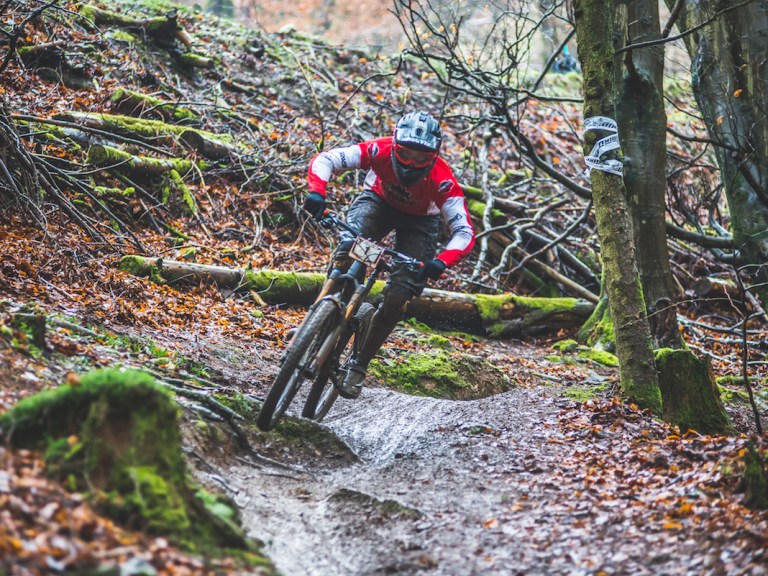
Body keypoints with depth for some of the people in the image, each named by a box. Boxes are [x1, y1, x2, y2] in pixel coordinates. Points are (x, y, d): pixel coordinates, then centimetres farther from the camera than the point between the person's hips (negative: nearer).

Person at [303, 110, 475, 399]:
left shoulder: (442, 179, -35)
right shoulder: (380, 150, -32)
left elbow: (464, 232, -34)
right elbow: (326, 159, -29)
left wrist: (441, 262, -52)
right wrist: (317, 192, -49)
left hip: (419, 221, -1)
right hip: (378, 201, 1)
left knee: (398, 297, -14)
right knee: (349, 247, -32)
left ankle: (359, 364, 3)